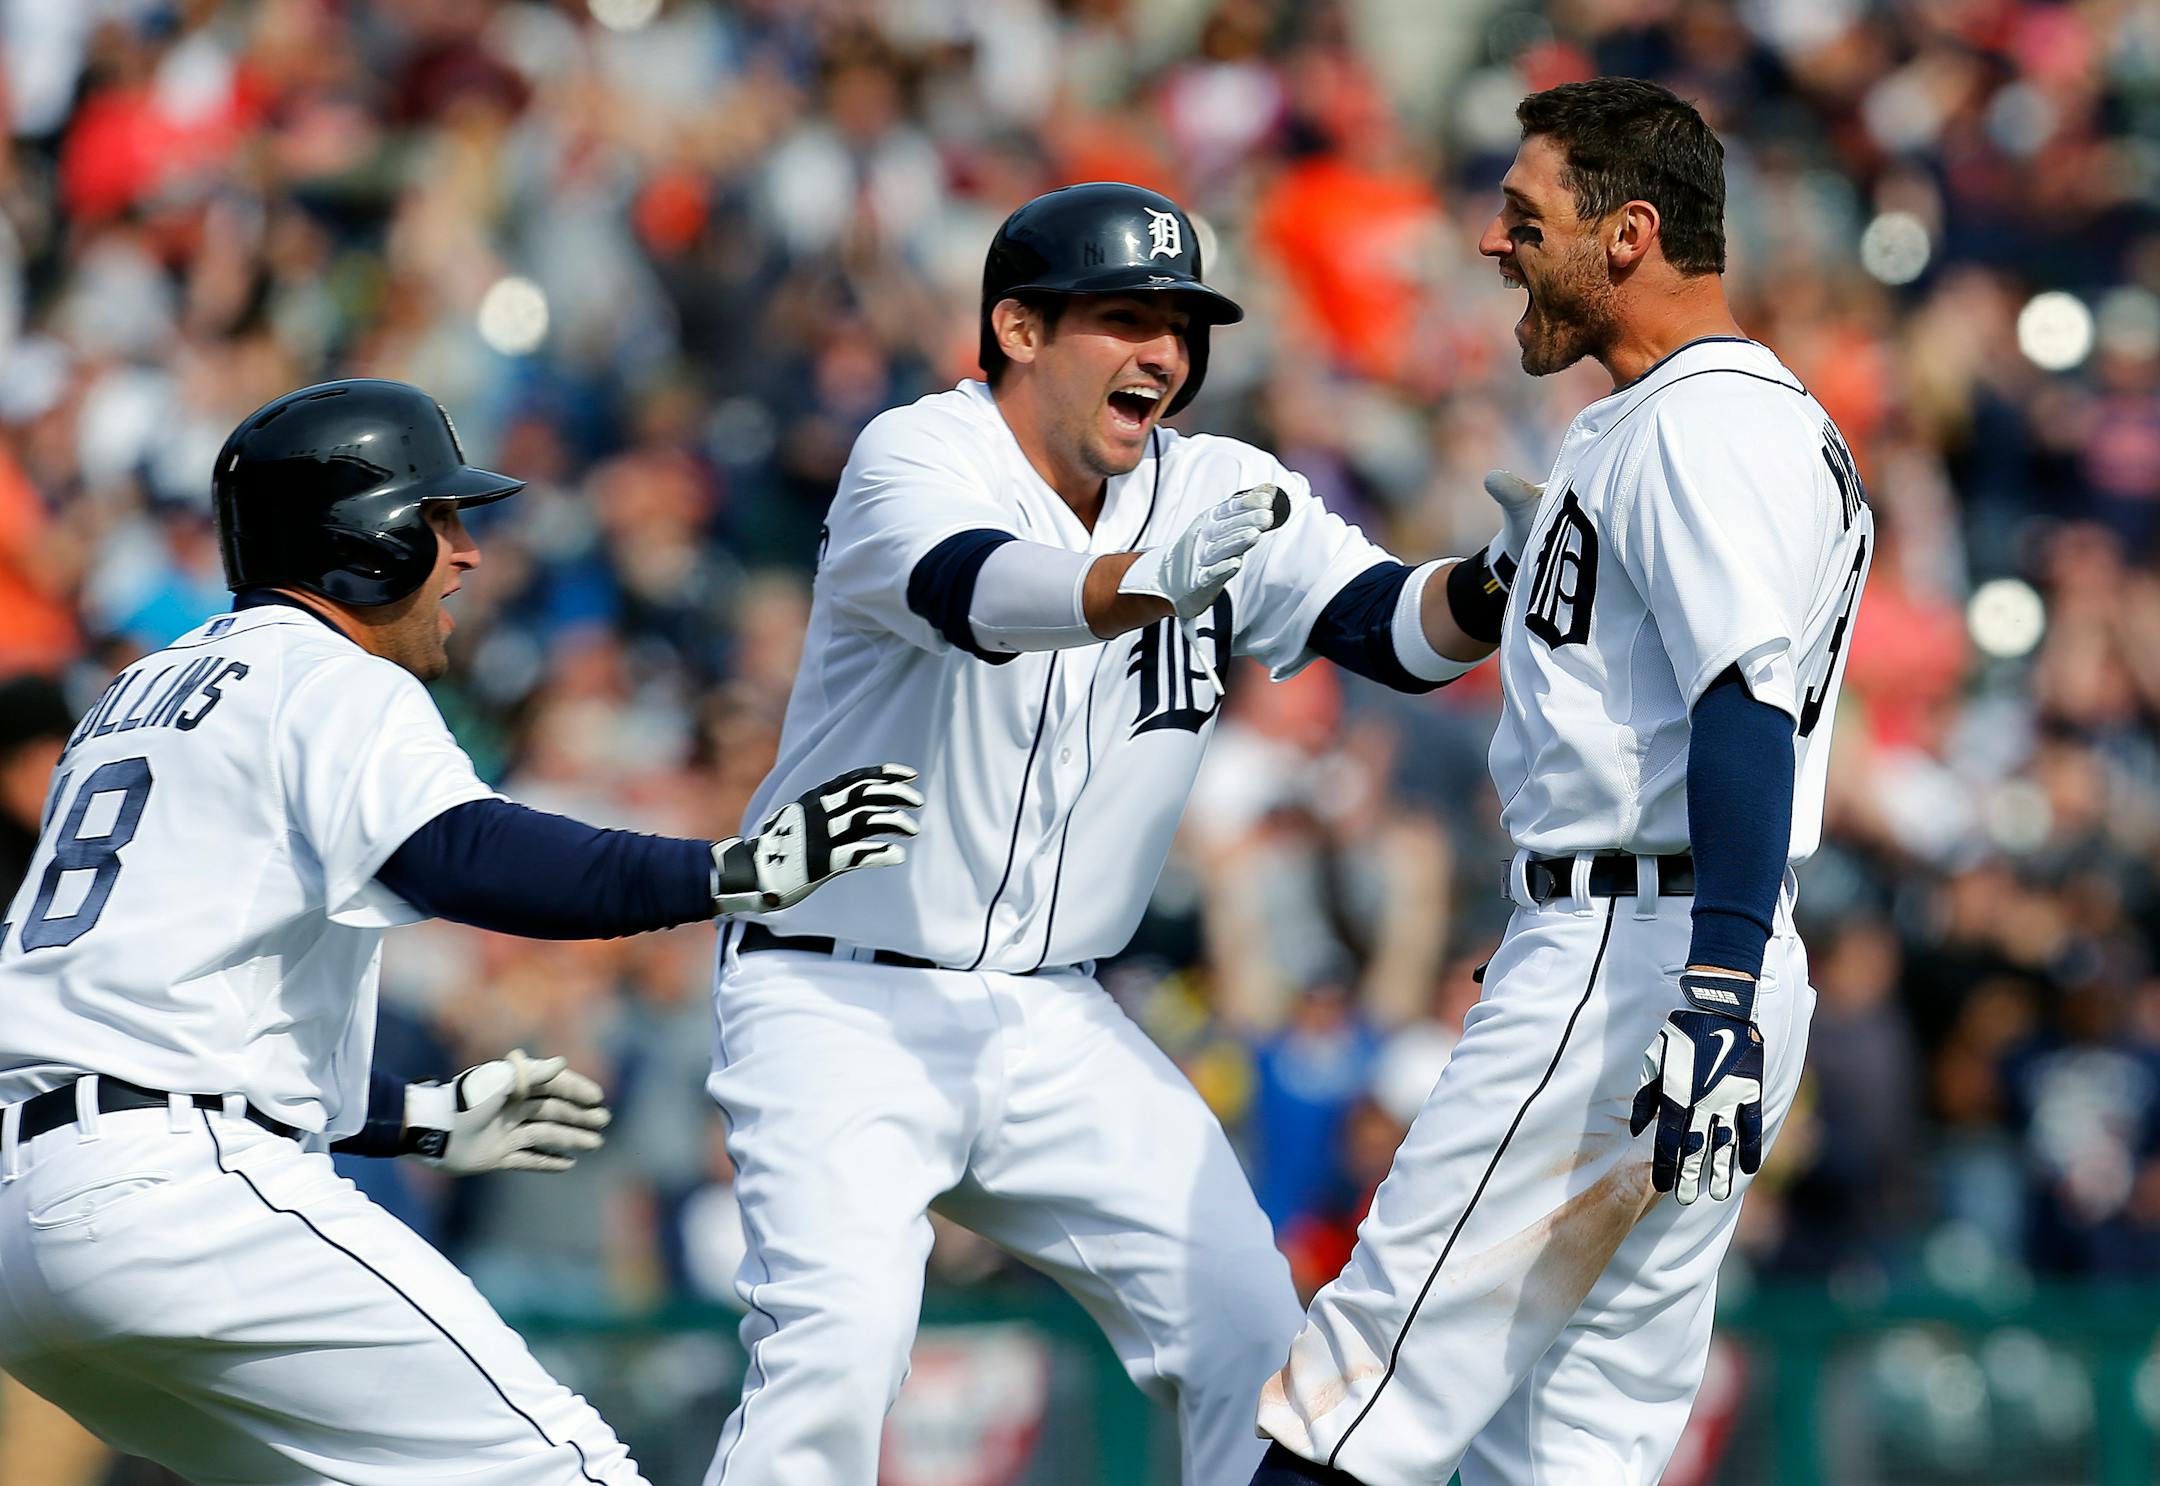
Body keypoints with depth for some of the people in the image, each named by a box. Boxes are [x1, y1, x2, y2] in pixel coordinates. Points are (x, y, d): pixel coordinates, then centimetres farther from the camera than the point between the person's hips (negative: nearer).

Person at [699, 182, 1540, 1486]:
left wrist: (1497, 581, -34)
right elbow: (974, 592, -36)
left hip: (1053, 1026, 6)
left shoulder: (1221, 496, 2)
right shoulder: (918, 459, -14)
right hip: (840, 1002, -6)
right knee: (836, 1350, -22)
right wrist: (1151, 581, -55)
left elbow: (1395, 628, -12)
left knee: (1249, 1329, 0)